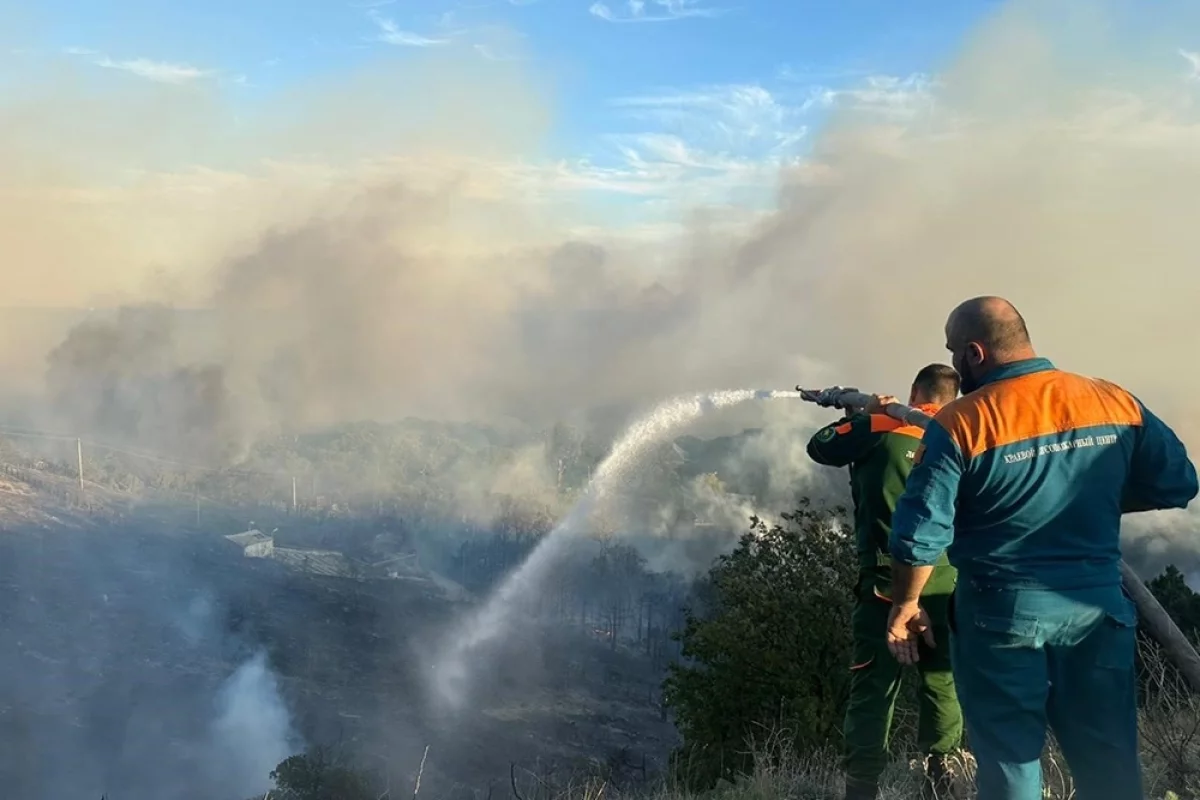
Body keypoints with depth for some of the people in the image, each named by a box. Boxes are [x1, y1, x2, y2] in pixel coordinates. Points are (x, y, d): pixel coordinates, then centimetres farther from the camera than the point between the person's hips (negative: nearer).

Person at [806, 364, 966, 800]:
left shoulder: (880, 427, -2)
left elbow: (820, 448, 9)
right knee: (943, 683, 14)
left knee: (873, 687, 1)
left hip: (887, 584, -3)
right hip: (946, 586, 3)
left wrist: (861, 415, 24)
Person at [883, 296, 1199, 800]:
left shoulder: (958, 424, -15)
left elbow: (920, 534, -16)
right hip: (1099, 608, 4)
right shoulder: (1116, 402, -1)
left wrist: (905, 606, -1)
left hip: (1002, 614, -4)